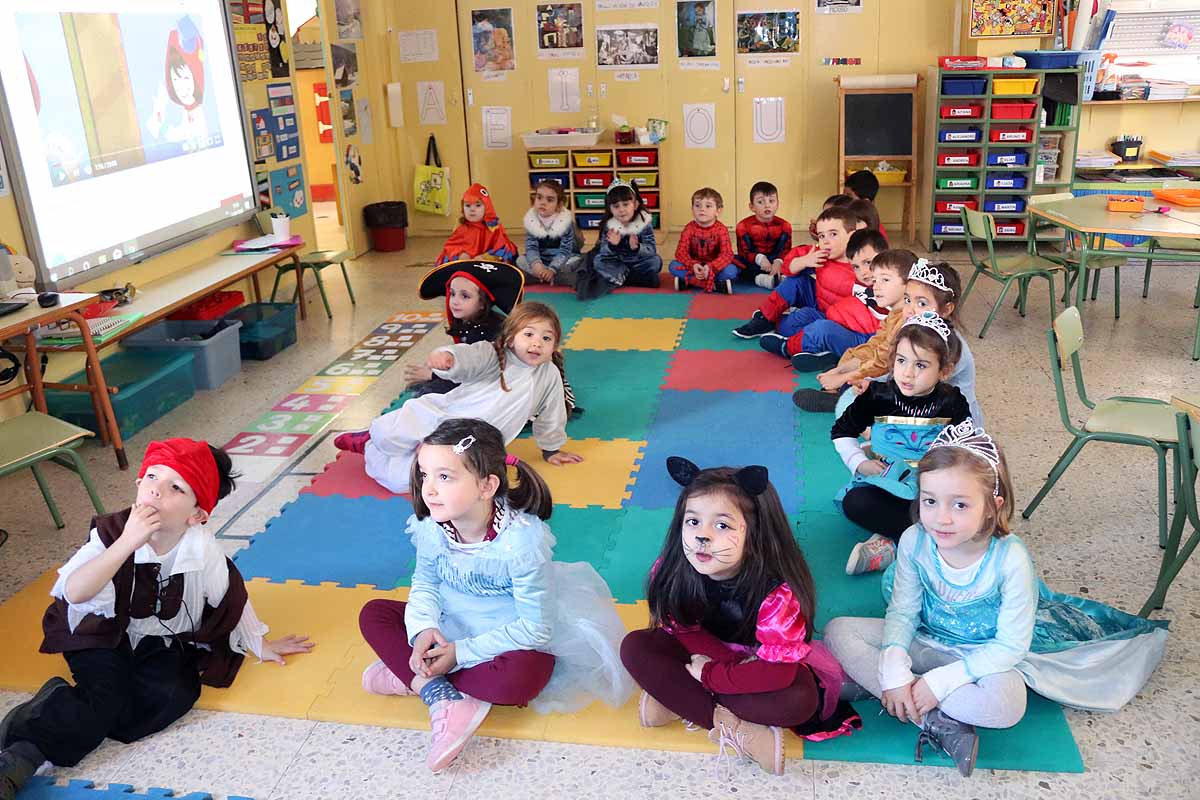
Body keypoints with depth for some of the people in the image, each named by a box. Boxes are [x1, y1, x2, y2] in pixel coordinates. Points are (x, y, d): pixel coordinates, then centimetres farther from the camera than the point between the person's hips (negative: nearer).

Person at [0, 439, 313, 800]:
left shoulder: (203, 550, -19)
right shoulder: (111, 531, -24)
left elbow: (231, 597, -2)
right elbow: (73, 593, -40)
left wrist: (259, 643, 9)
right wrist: (127, 543, -49)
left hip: (162, 639, 2)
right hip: (102, 634, -2)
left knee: (176, 693, -23)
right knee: (108, 697, -26)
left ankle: (66, 713, -19)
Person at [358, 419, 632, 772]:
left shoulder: (521, 541, -31)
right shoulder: (430, 527, -15)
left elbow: (534, 628, -26)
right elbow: (425, 583, 2)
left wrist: (461, 653, -25)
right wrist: (422, 629, -20)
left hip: (518, 637, -6)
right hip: (450, 626, 6)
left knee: (517, 678, -38)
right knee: (373, 614, -8)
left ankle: (414, 679, -17)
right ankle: (444, 699, -23)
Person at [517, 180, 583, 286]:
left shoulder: (565, 221, -19)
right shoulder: (531, 220, -11)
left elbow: (564, 251, -25)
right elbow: (531, 247, -18)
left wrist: (552, 269, -41)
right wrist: (536, 264, -41)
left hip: (563, 261, -2)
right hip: (542, 261, 2)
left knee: (578, 261, -30)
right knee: (520, 260, -20)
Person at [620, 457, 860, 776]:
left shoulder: (777, 591, -32)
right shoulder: (671, 570, -22)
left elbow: (776, 673, -34)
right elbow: (681, 629, -8)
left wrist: (707, 674, -26)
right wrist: (735, 664, -23)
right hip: (708, 654, 5)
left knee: (798, 699, -37)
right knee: (635, 647, -21)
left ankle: (676, 698, -23)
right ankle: (738, 731, -25)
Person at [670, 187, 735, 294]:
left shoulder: (721, 230, -11)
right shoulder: (689, 228, -6)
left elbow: (727, 254, -20)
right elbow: (681, 252, -14)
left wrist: (710, 267, -38)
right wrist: (693, 265, -34)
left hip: (714, 268, -2)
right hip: (694, 266, 2)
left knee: (731, 270, -31)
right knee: (673, 266, -24)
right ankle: (714, 285, -26)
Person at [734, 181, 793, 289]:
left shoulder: (784, 225, -2)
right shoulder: (744, 226, -7)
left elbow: (785, 250, -9)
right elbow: (744, 252, -12)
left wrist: (778, 262, -32)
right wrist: (759, 258, -31)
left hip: (774, 261, 2)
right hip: (753, 262, -1)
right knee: (734, 260, -31)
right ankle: (759, 278, -45)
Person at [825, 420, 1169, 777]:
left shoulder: (1010, 558, -27)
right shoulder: (915, 541, -18)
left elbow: (1011, 645, -21)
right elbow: (903, 612, -9)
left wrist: (941, 681, -28)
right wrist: (894, 673, -27)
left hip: (983, 654, -3)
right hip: (925, 640, 4)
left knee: (1006, 703, -37)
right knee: (839, 631, -18)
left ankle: (868, 683, -25)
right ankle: (937, 722, -23)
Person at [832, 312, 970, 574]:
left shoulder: (952, 403, -4)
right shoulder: (879, 396, -5)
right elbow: (841, 432, 8)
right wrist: (859, 462, -5)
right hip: (885, 484, 0)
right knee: (854, 503, -31)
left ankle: (889, 545, -28)